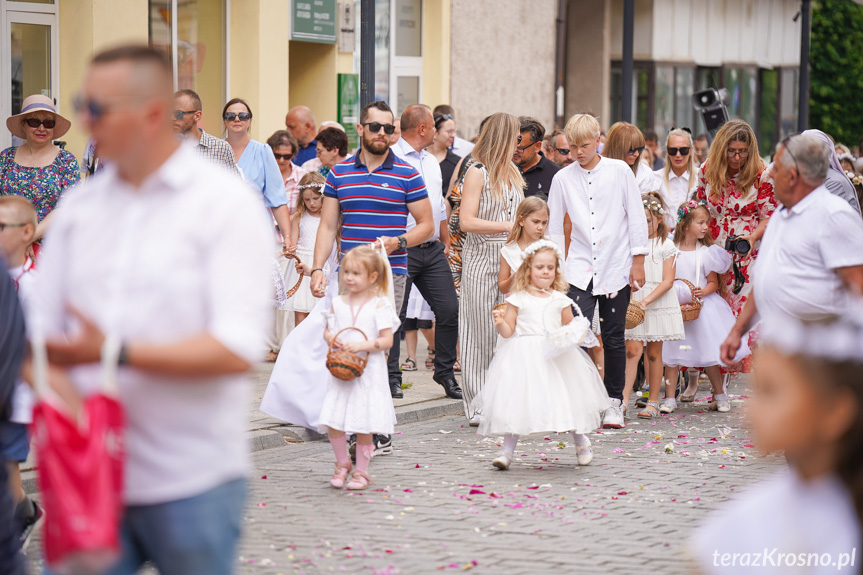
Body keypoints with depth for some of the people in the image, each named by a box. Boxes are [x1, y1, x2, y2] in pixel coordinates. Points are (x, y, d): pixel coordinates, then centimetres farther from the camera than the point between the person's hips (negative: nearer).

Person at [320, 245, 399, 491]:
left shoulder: (379, 305, -5)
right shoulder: (338, 303, 7)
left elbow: (387, 341, -8)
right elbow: (328, 331, 16)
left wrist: (363, 345, -22)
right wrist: (331, 338, -7)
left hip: (368, 372, -3)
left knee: (364, 425, 0)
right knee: (332, 422, -3)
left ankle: (361, 471, 16)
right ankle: (342, 463, 21)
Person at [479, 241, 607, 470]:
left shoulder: (560, 300, 8)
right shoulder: (518, 299, 2)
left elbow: (569, 328, 15)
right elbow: (508, 331, 1)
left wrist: (578, 332, -6)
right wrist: (500, 322, -19)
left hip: (555, 358, 2)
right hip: (523, 356, -1)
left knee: (567, 398, 4)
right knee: (517, 400, -8)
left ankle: (580, 440, 30)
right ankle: (507, 450, 0)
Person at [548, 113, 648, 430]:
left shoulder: (620, 171, 0)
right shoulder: (563, 178, 4)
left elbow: (637, 217, 2)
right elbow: (554, 227, 10)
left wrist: (638, 261, -1)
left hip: (616, 268, -1)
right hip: (579, 270, 1)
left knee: (614, 338, 4)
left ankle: (614, 401, 17)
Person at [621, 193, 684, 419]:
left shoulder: (666, 246, 0)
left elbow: (667, 281, -7)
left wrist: (646, 301, -18)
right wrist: (630, 298, -10)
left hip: (658, 305, -1)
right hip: (634, 303, 1)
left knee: (653, 353, 5)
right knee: (632, 350, -10)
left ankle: (653, 402, 13)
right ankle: (623, 400, -15)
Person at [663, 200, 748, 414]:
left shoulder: (707, 252, 0)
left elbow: (713, 283, 2)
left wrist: (703, 292, -17)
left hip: (702, 306, 0)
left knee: (709, 354, 3)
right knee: (671, 355, 0)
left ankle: (720, 395, 19)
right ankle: (670, 398, 7)